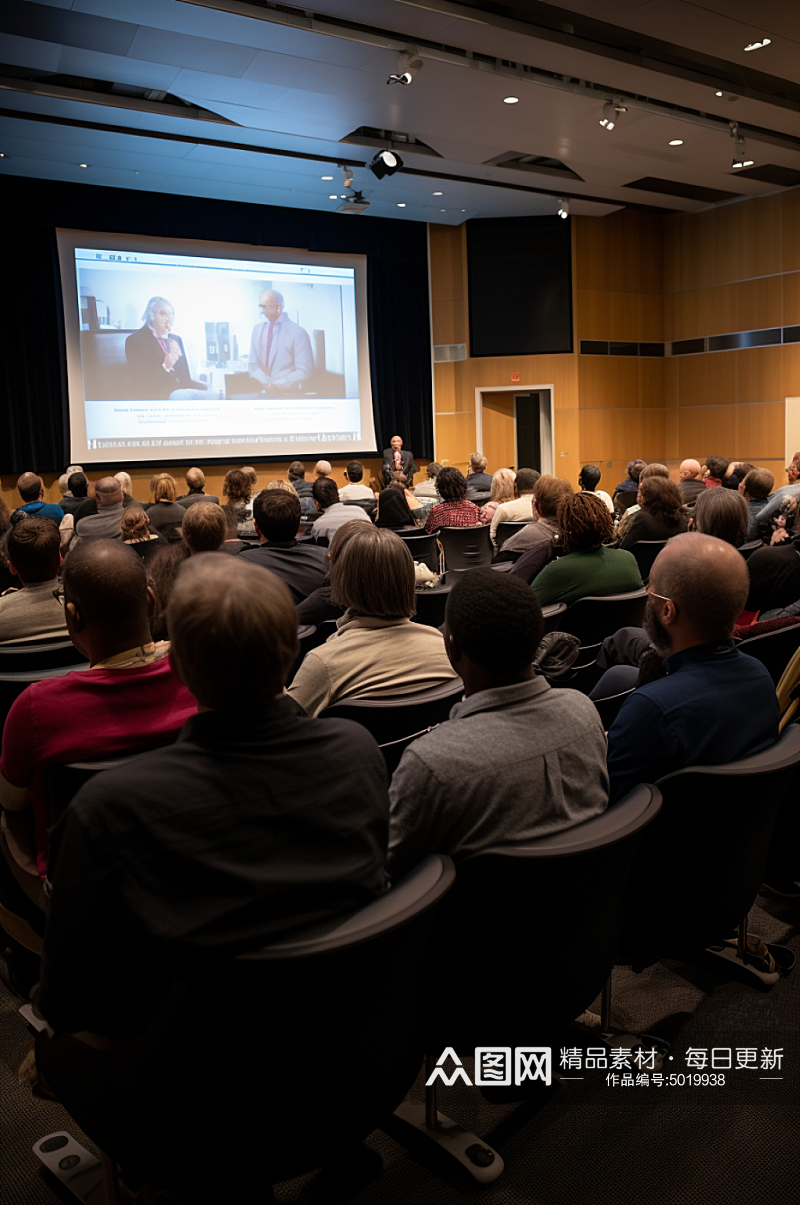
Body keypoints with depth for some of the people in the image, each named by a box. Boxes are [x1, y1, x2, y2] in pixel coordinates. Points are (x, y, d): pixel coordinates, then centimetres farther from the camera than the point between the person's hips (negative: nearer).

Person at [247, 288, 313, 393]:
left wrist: (277, 385, -10)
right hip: (262, 392, 5)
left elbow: (304, 371, -5)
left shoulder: (298, 333, -3)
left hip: (288, 392, -4)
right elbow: (252, 364, 12)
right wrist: (265, 384, -6)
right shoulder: (257, 329, 13)